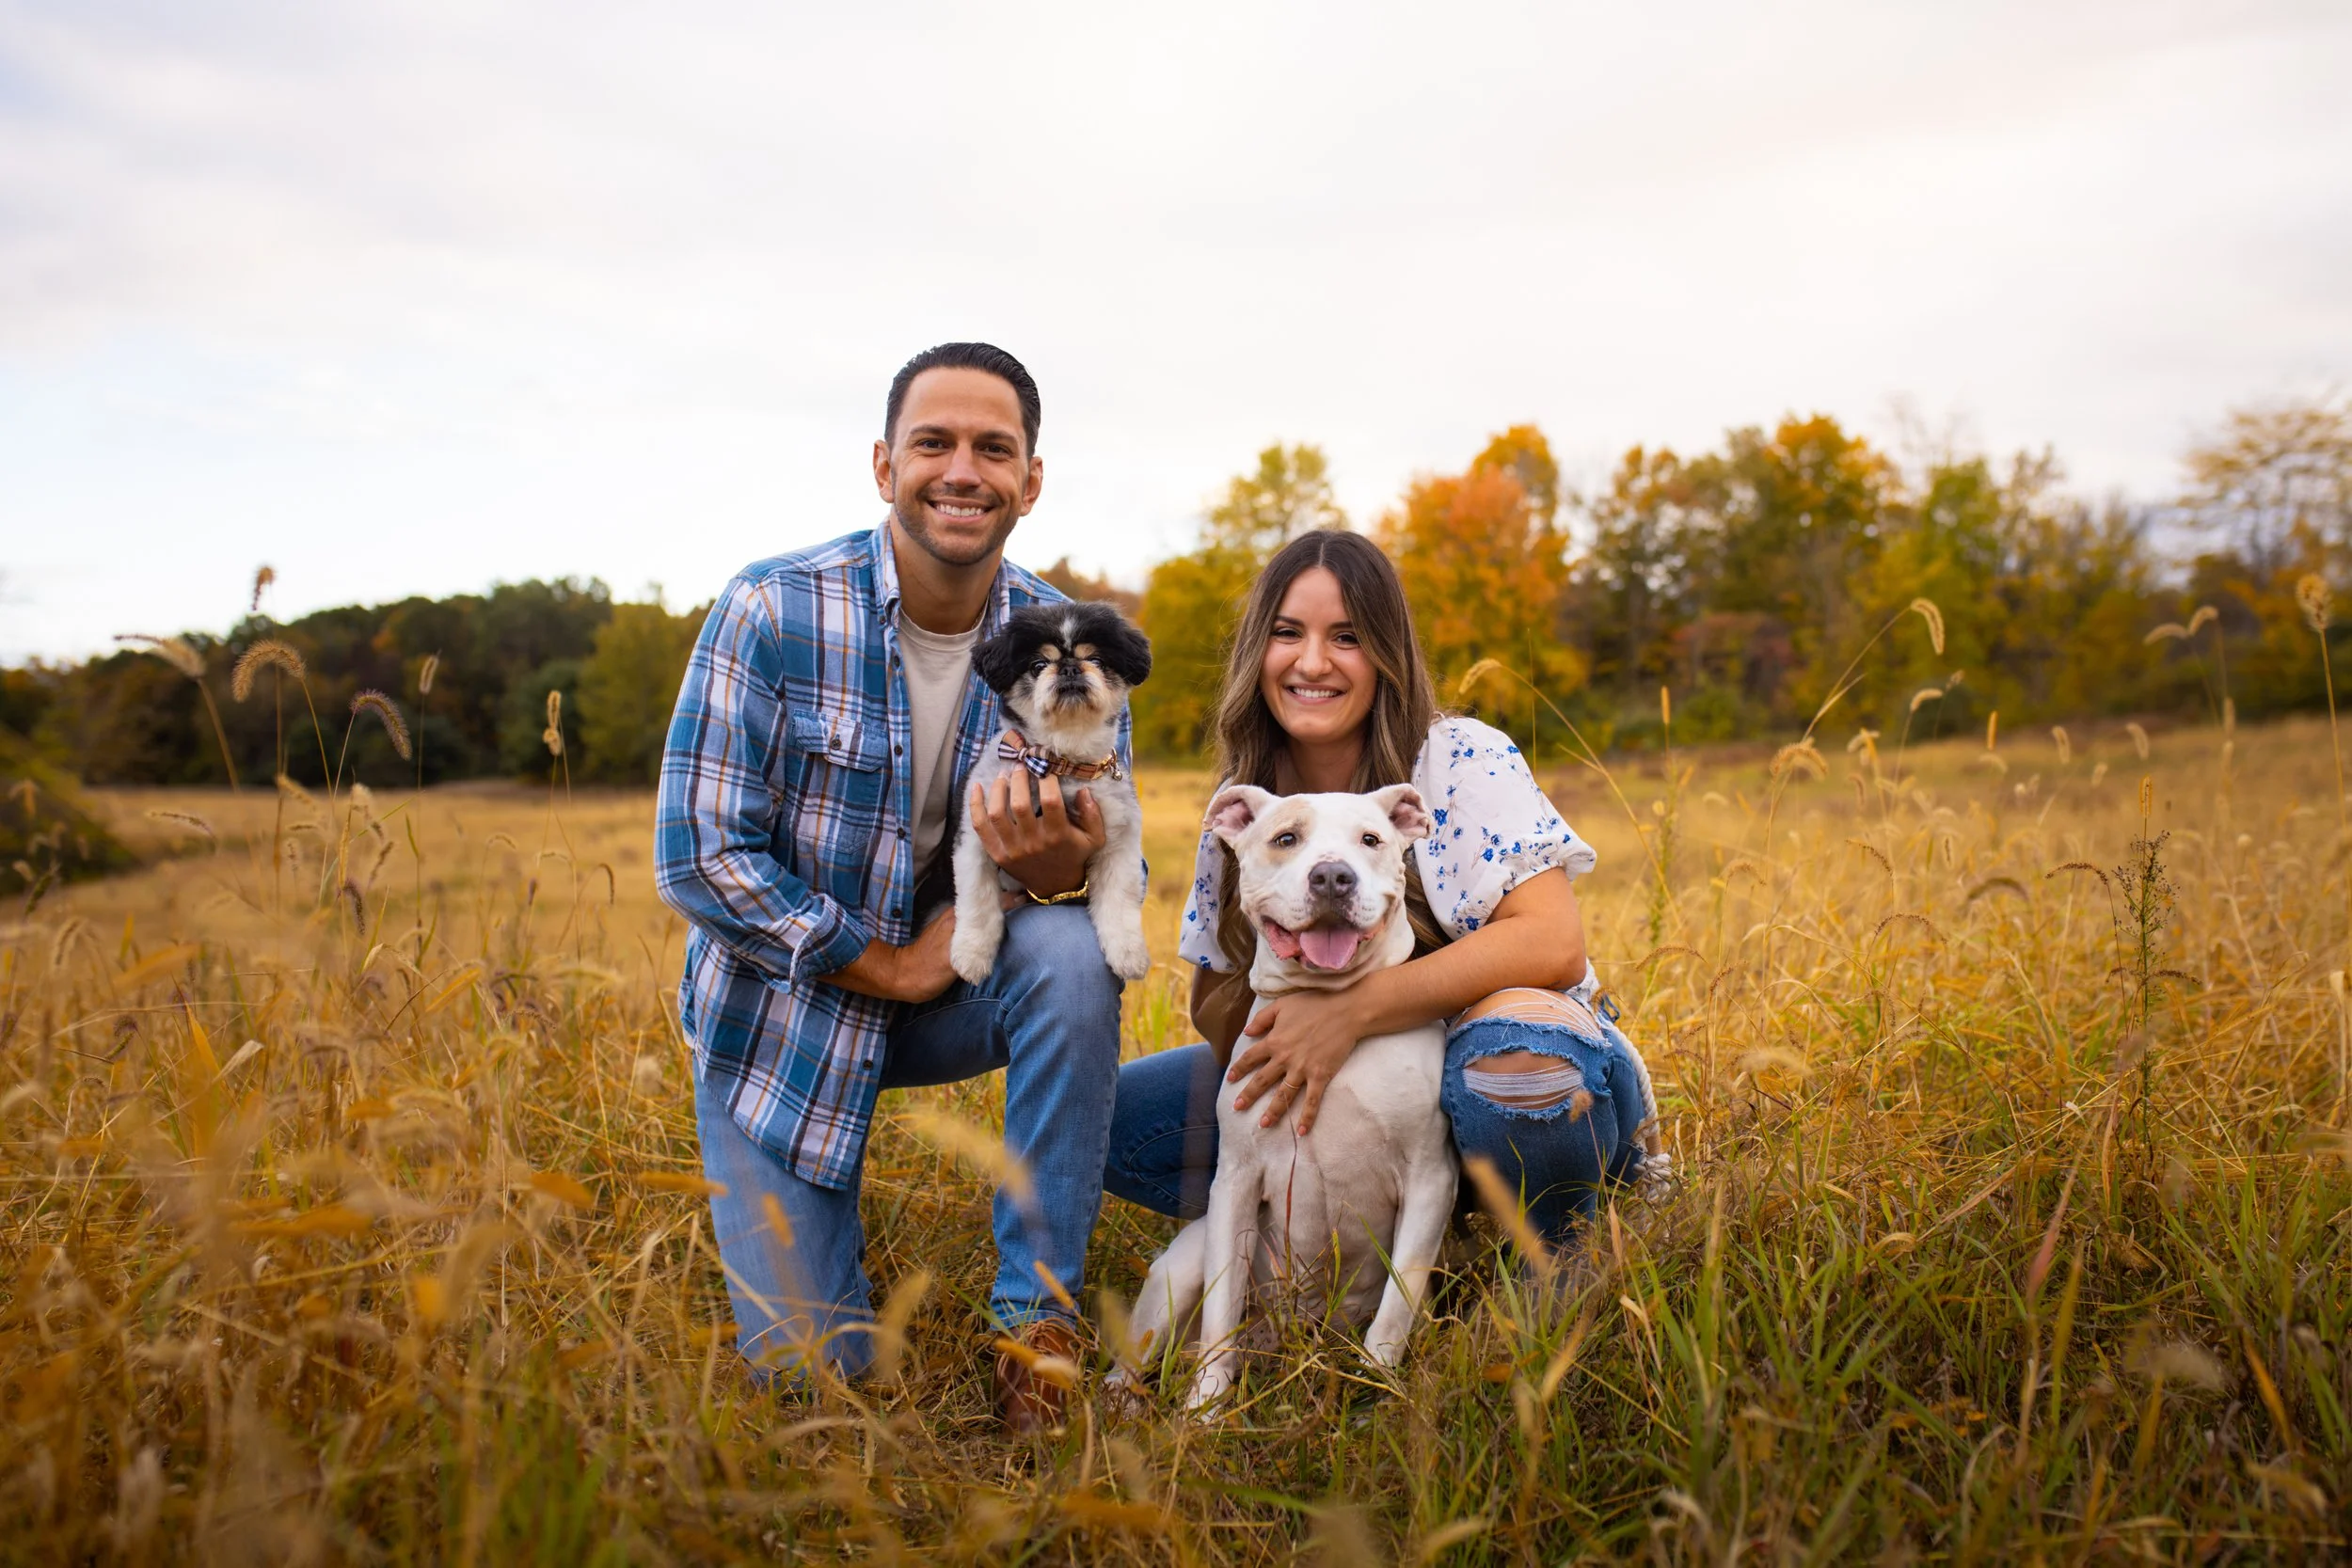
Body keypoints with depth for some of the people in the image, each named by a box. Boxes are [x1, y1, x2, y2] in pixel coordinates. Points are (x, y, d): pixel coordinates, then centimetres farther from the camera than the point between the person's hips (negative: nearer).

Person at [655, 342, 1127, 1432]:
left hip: (953, 984, 2)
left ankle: (1036, 1323, -16)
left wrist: (1061, 871, -34)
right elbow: (697, 856, -19)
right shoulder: (773, 611, -18)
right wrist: (891, 964, -18)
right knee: (808, 1364, -4)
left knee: (1071, 955, -32)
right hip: (783, 998, -2)